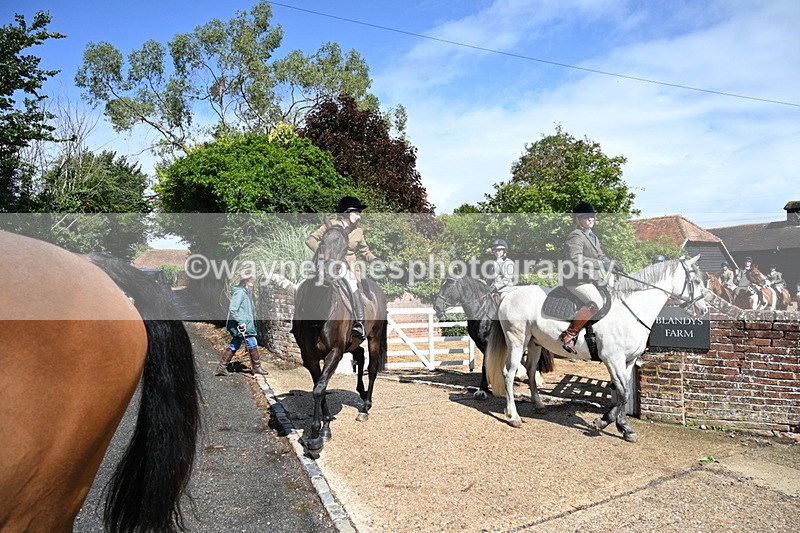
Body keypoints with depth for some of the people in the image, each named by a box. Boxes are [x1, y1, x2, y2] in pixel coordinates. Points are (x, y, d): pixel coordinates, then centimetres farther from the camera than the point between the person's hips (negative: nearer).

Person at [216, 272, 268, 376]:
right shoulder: (239, 292, -16)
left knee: (234, 346, 13)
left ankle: (221, 367, 20)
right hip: (243, 325, -10)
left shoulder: (245, 292, 14)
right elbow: (232, 309, -23)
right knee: (253, 345, 0)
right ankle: (257, 368, 11)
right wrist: (241, 322, -23)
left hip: (243, 324, 10)